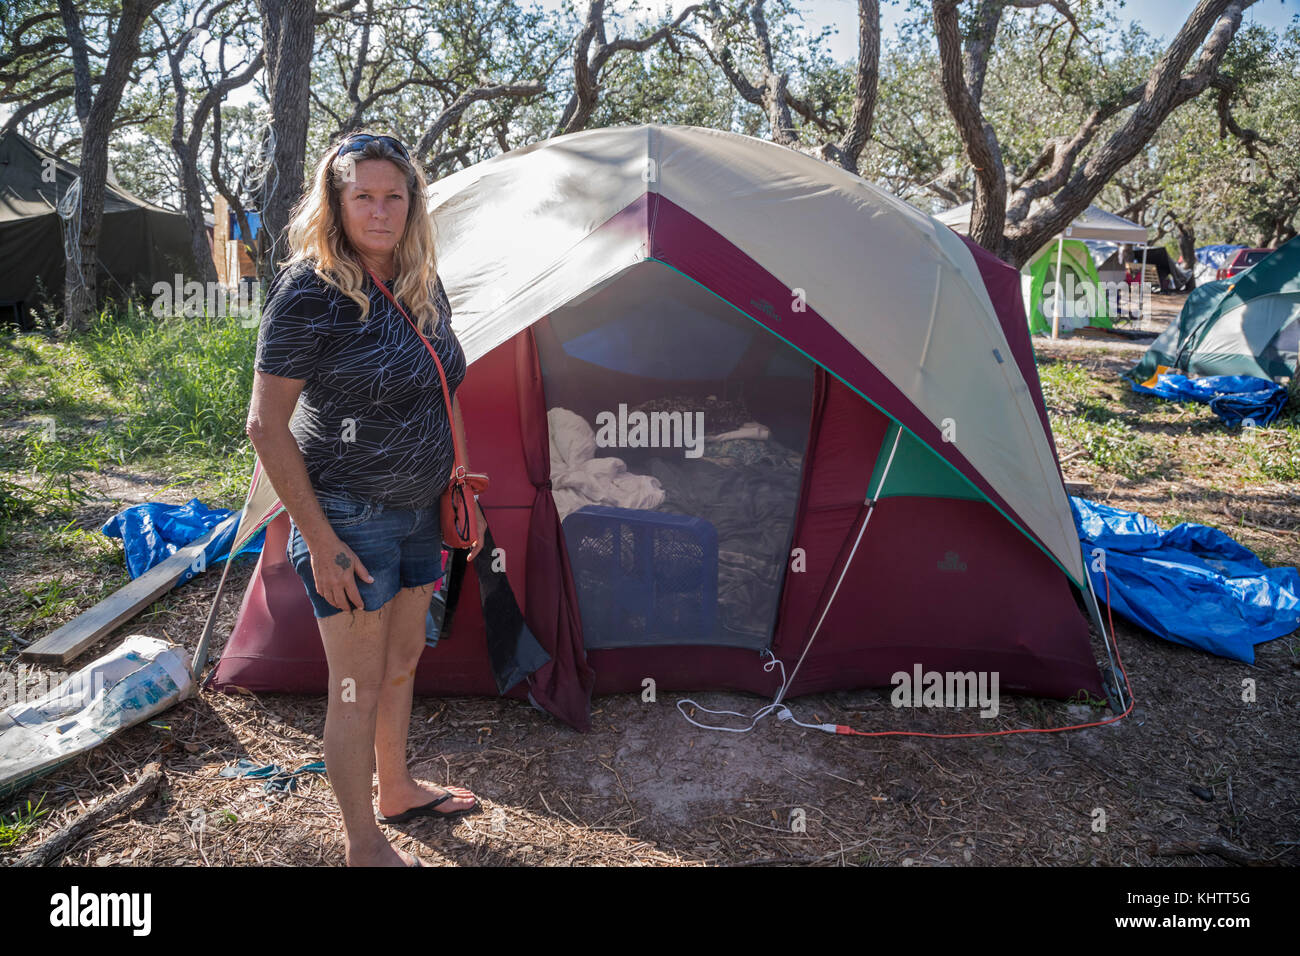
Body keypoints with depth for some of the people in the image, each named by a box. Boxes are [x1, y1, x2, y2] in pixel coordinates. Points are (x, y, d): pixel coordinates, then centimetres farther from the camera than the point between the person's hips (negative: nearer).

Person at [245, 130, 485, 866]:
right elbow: (267, 426, -17)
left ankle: (398, 790, 42)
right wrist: (319, 542, -18)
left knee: (402, 662, 21)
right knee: (359, 685, 4)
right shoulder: (310, 291, -17)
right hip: (350, 515, -7)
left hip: (417, 510, 7)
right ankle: (366, 846, 22)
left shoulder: (424, 286, 4)